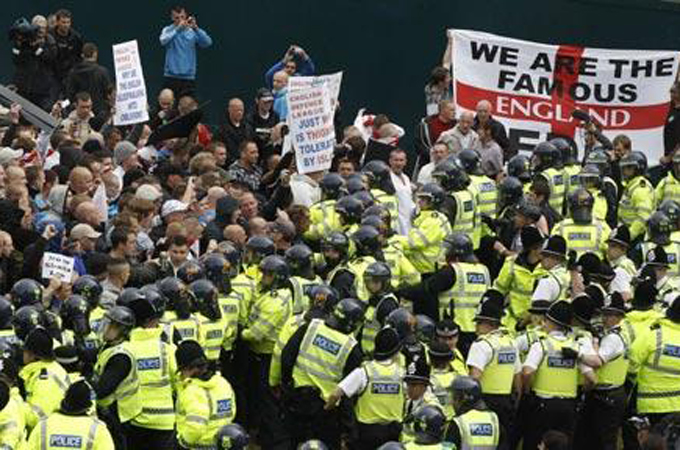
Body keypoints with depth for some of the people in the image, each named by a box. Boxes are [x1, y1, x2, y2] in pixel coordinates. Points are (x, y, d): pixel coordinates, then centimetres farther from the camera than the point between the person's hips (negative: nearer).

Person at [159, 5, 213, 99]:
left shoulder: (192, 32, 4)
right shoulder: (168, 30, 2)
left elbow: (207, 43, -11)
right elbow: (163, 41, -20)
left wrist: (195, 28, -25)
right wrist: (178, 29, -31)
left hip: (189, 77, 1)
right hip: (171, 77, -1)